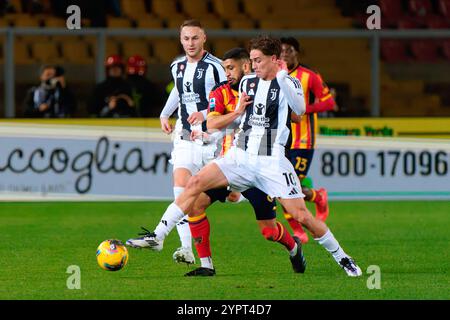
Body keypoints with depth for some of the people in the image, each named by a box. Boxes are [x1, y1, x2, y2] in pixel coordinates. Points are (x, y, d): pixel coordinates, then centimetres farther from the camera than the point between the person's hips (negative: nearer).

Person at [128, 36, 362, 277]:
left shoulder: (289, 84, -4)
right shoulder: (247, 83, 13)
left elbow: (299, 110, -26)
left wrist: (281, 77, -32)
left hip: (271, 162, -5)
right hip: (240, 156, 5)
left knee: (301, 215, -8)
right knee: (195, 183, -13)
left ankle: (342, 258, 10)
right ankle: (156, 237, -11)